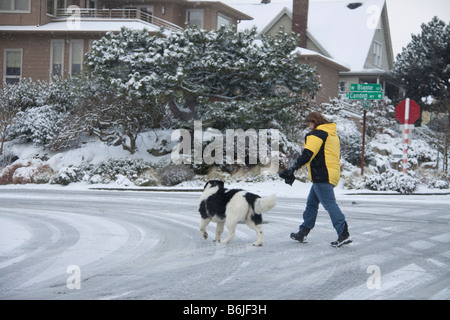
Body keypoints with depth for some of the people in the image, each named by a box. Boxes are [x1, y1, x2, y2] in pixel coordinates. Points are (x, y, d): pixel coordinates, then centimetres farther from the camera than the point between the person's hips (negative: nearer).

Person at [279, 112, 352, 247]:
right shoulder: (333, 134, 21)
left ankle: (344, 234, -19)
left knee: (329, 203, -12)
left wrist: (293, 168, -23)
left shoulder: (317, 134, -9)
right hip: (333, 174, 10)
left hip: (322, 175, -10)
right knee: (311, 203, 17)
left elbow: (308, 154, -20)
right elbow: (337, 156, 27)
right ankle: (303, 232, 22)